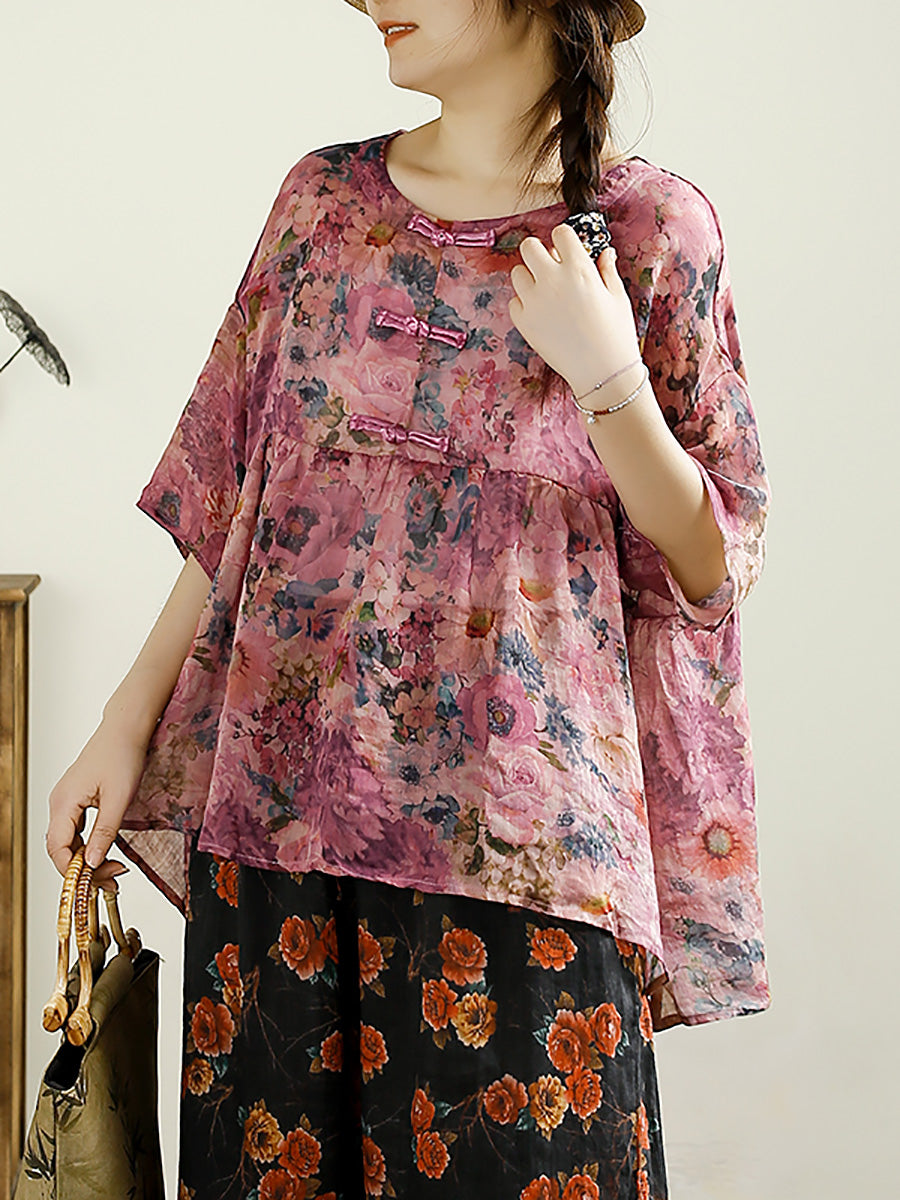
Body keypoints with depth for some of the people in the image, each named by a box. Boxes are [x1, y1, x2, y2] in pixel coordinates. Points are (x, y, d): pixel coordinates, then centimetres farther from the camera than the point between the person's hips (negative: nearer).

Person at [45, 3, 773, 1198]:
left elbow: (710, 567, 0)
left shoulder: (654, 228, 0)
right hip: (282, 793, 3)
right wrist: (126, 726, 7)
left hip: (513, 823, -3)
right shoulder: (325, 199, 9)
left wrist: (608, 379, -14)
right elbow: (228, 496, 11)